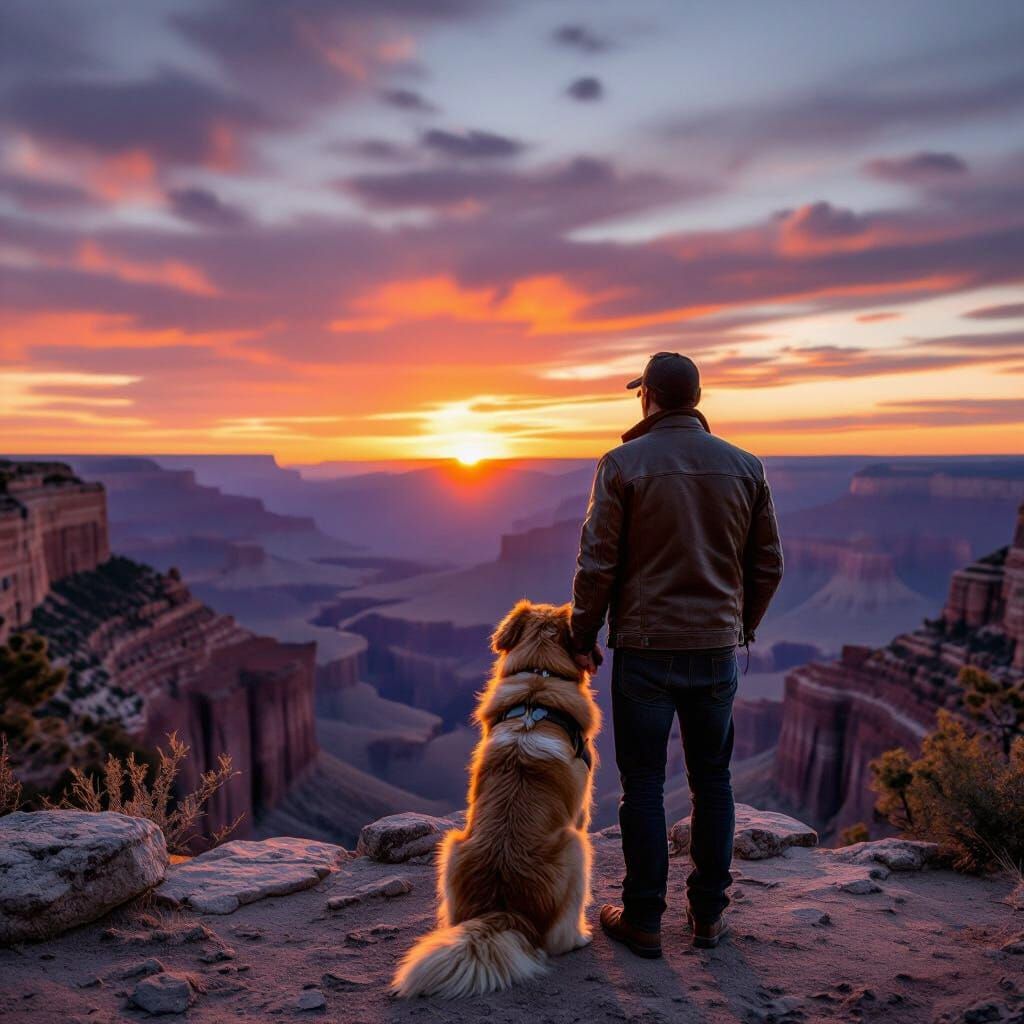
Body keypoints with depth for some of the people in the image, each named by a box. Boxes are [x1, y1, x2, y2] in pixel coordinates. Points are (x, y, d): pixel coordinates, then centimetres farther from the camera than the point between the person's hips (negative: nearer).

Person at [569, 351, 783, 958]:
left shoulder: (622, 464, -8)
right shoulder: (744, 466, 3)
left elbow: (597, 564, -11)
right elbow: (769, 565, 7)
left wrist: (584, 637, 2)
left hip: (644, 648, -3)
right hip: (719, 648, 4)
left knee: (644, 784, 8)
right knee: (713, 781, 16)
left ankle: (644, 921, 20)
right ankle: (709, 914, 28)